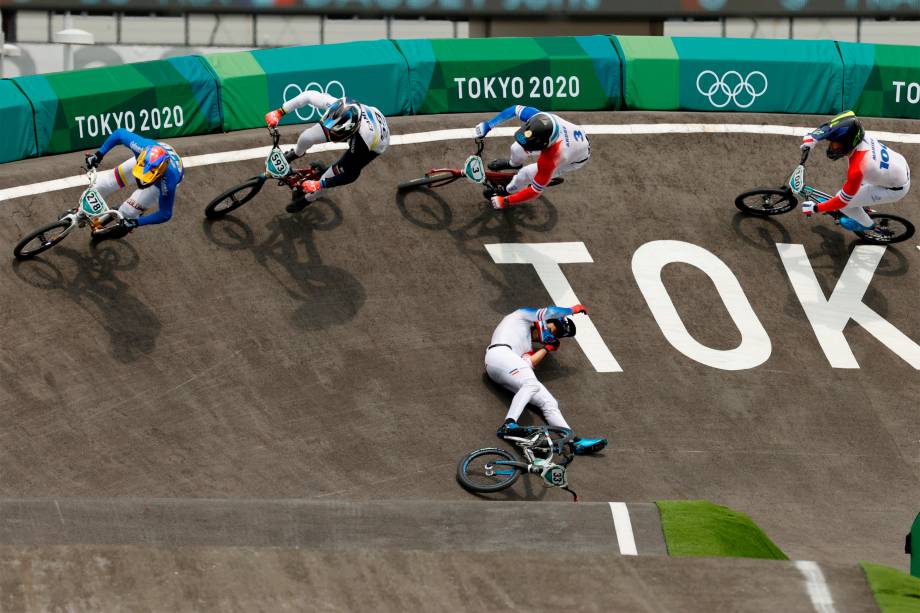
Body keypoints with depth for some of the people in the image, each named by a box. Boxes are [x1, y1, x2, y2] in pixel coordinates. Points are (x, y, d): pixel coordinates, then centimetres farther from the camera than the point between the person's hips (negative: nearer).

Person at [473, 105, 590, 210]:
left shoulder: (549, 160, -47)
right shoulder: (539, 118, -36)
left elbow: (535, 191, -33)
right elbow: (515, 109, -15)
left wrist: (504, 202, -22)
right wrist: (488, 124, -17)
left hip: (578, 158, -5)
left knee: (525, 174, -7)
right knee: (517, 149, 11)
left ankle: (509, 192, 29)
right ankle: (513, 164, 50)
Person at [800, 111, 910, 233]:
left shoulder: (856, 169, -38)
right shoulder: (856, 134, -21)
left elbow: (842, 201, -23)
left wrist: (814, 208, -12)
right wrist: (813, 137, -17)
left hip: (896, 189, -7)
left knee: (843, 204, 0)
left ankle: (867, 225, 29)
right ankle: (860, 206, 47)